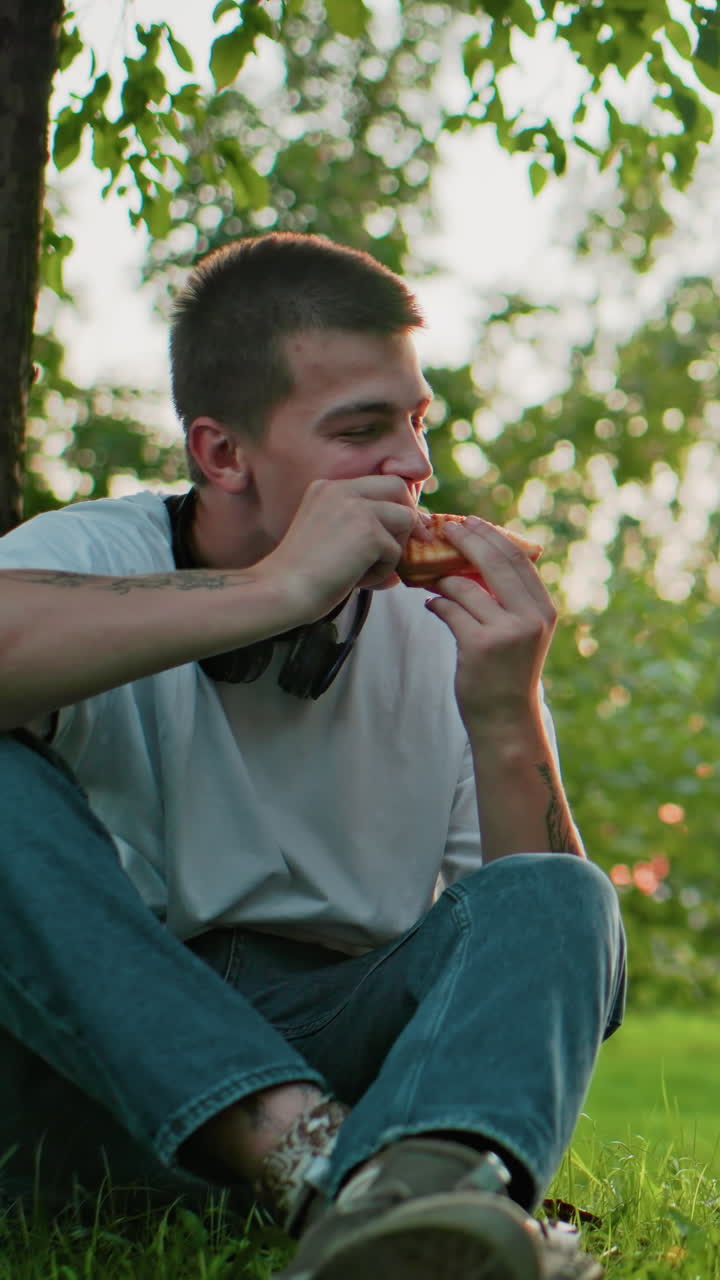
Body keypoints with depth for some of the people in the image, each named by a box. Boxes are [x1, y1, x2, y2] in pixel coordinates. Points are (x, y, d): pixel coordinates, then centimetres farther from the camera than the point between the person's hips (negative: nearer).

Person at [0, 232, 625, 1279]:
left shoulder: (449, 640, 3)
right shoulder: (89, 558, -3)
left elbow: (551, 943, -3)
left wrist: (506, 724, -18)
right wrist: (274, 590, -27)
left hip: (341, 1053, 2)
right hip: (98, 1050, -1)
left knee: (561, 908, -23)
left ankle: (411, 1192, -55)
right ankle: (320, 1155, -37)